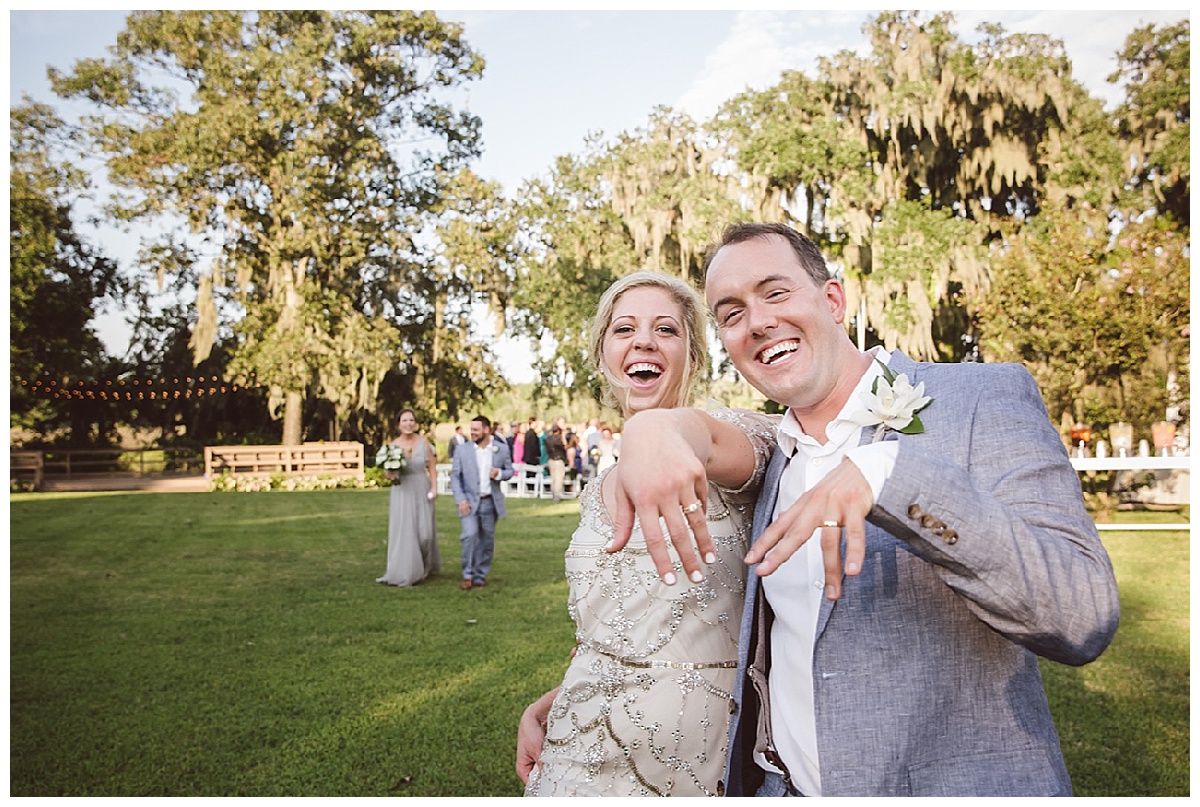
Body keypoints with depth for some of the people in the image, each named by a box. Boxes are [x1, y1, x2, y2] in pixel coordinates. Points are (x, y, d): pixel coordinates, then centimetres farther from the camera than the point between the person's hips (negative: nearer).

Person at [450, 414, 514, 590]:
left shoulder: (502, 448, 1)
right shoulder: (462, 451, -2)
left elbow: (509, 471, 8)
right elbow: (455, 476, -1)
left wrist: (499, 473, -15)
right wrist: (461, 500, -10)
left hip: (490, 502, 2)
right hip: (470, 502, -2)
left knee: (487, 541, 7)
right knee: (470, 535, -17)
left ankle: (480, 576, 22)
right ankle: (468, 575, -1)